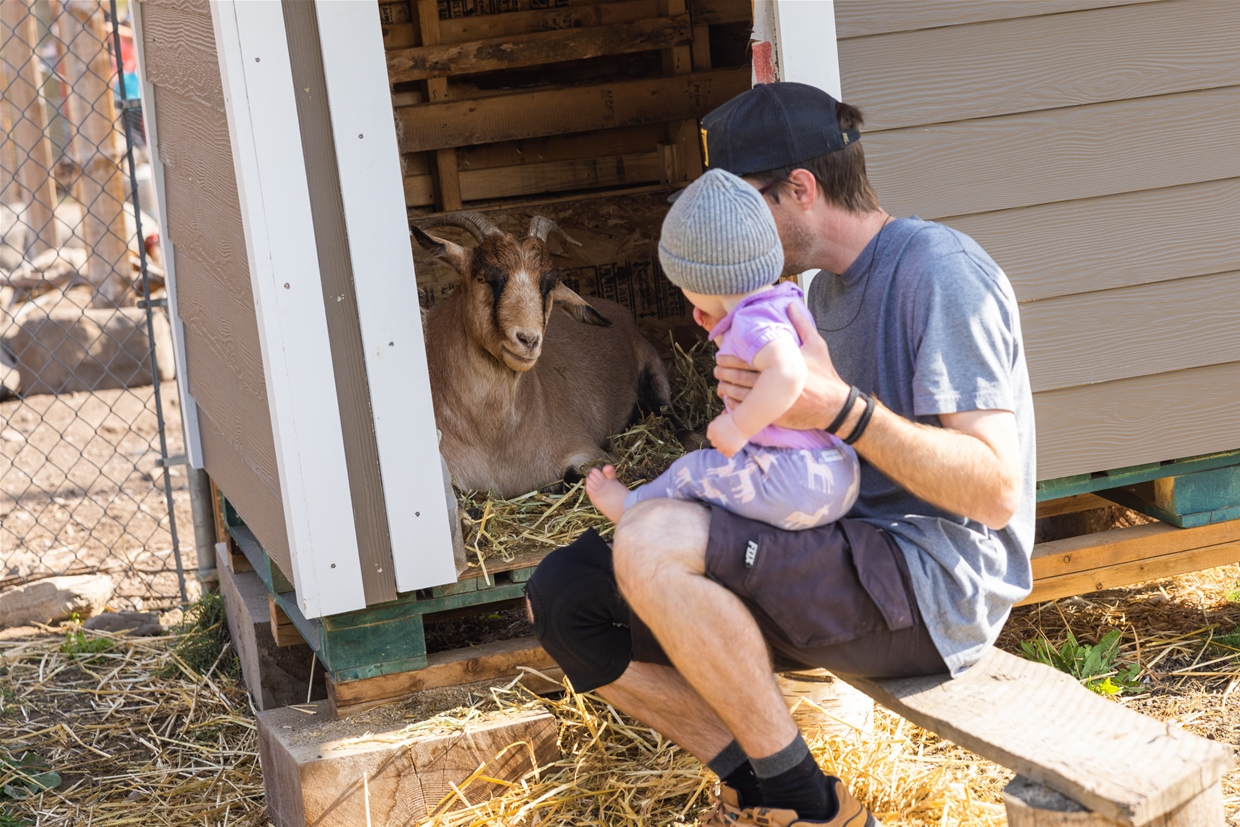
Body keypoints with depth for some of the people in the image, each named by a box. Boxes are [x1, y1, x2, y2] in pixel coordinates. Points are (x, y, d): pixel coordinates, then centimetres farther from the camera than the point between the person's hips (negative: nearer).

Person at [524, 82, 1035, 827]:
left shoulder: (939, 269, -13)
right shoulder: (826, 288, 17)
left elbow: (996, 491, -20)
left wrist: (842, 409, -30)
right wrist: (737, 334, 10)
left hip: (933, 584, -9)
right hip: (850, 571, 10)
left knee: (652, 543, -30)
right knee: (563, 596, 0)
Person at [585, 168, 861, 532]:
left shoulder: (753, 323, -18)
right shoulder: (786, 304, 13)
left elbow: (788, 373, -39)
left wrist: (739, 426, -27)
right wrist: (722, 333, 20)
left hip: (795, 484, -9)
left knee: (691, 472, 12)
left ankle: (631, 507, 37)